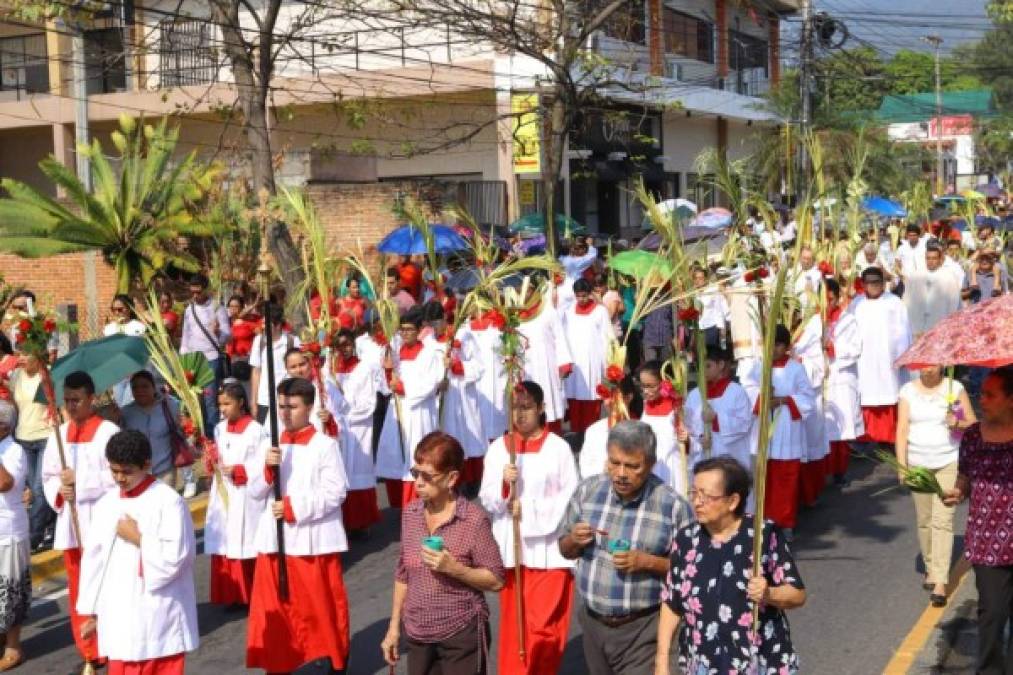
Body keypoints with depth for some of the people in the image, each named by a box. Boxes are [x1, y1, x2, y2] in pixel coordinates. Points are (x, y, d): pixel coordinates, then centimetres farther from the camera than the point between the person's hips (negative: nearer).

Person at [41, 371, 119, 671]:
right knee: (78, 589, 11)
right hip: (69, 523, 6)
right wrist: (60, 492, -6)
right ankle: (90, 652, 22)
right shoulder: (59, 434, 9)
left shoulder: (108, 432, -9)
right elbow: (49, 476, 13)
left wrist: (80, 481, -18)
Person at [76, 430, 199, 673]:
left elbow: (176, 556, -17)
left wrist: (138, 539, -13)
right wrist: (91, 611, 14)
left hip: (159, 617, -6)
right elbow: (95, 557, 12)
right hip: (118, 616, 6)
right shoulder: (107, 503, 8)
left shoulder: (168, 501, -11)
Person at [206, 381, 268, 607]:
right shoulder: (219, 429, 9)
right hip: (222, 496, 6)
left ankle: (252, 596, 11)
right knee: (223, 546, 8)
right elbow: (215, 462, 17)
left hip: (246, 500, -6)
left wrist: (238, 471, -22)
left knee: (246, 547, -2)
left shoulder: (256, 431, -12)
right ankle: (230, 595, 19)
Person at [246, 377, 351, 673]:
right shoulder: (270, 445, 8)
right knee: (276, 607, 9)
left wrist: (294, 507, -18)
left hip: (314, 541, -4)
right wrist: (268, 468, -13)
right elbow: (255, 491, 6)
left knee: (322, 607, 5)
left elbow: (336, 492, -13)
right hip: (275, 539, 5)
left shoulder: (325, 445, -8)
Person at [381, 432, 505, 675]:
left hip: (462, 635, -5)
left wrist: (454, 568, -24)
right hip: (417, 634, 5)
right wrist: (394, 626, 11)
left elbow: (496, 580, -10)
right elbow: (403, 574, 11)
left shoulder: (474, 519, -14)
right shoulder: (410, 513, 1)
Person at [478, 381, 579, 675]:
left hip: (548, 551, -3)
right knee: (513, 625, 10)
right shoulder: (498, 448, 6)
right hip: (510, 550, 3)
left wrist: (529, 509, -14)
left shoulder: (558, 448, -4)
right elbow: (486, 499, 4)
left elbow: (571, 499, -6)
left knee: (544, 628, -5)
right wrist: (503, 484, -16)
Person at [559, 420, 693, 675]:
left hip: (642, 630, -4)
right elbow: (565, 549, 10)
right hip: (593, 623, 5)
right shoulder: (587, 490, -1)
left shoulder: (673, 505, -14)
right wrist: (574, 540, -12)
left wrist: (647, 562, -22)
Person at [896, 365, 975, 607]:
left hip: (949, 462, -2)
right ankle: (930, 568, 29)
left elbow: (973, 424, 3)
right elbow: (902, 429, 0)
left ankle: (940, 582, -11)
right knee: (924, 520, 10)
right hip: (918, 464, 2)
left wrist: (958, 423, -19)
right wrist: (902, 465, -7)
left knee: (942, 520, -10)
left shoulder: (955, 388, -2)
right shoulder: (908, 391, 2)